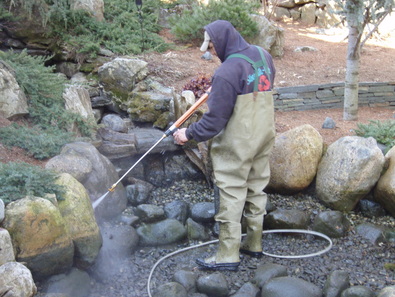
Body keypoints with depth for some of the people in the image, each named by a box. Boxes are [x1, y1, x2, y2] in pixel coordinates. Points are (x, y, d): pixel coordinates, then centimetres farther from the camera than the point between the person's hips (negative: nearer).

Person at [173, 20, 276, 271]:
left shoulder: (227, 72, -22)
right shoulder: (263, 55, 3)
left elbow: (215, 119, -20)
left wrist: (189, 134, -6)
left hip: (237, 144, -8)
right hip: (265, 136, 8)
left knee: (231, 196, 0)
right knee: (257, 189, 17)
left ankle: (228, 255, 7)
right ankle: (254, 243, 29)